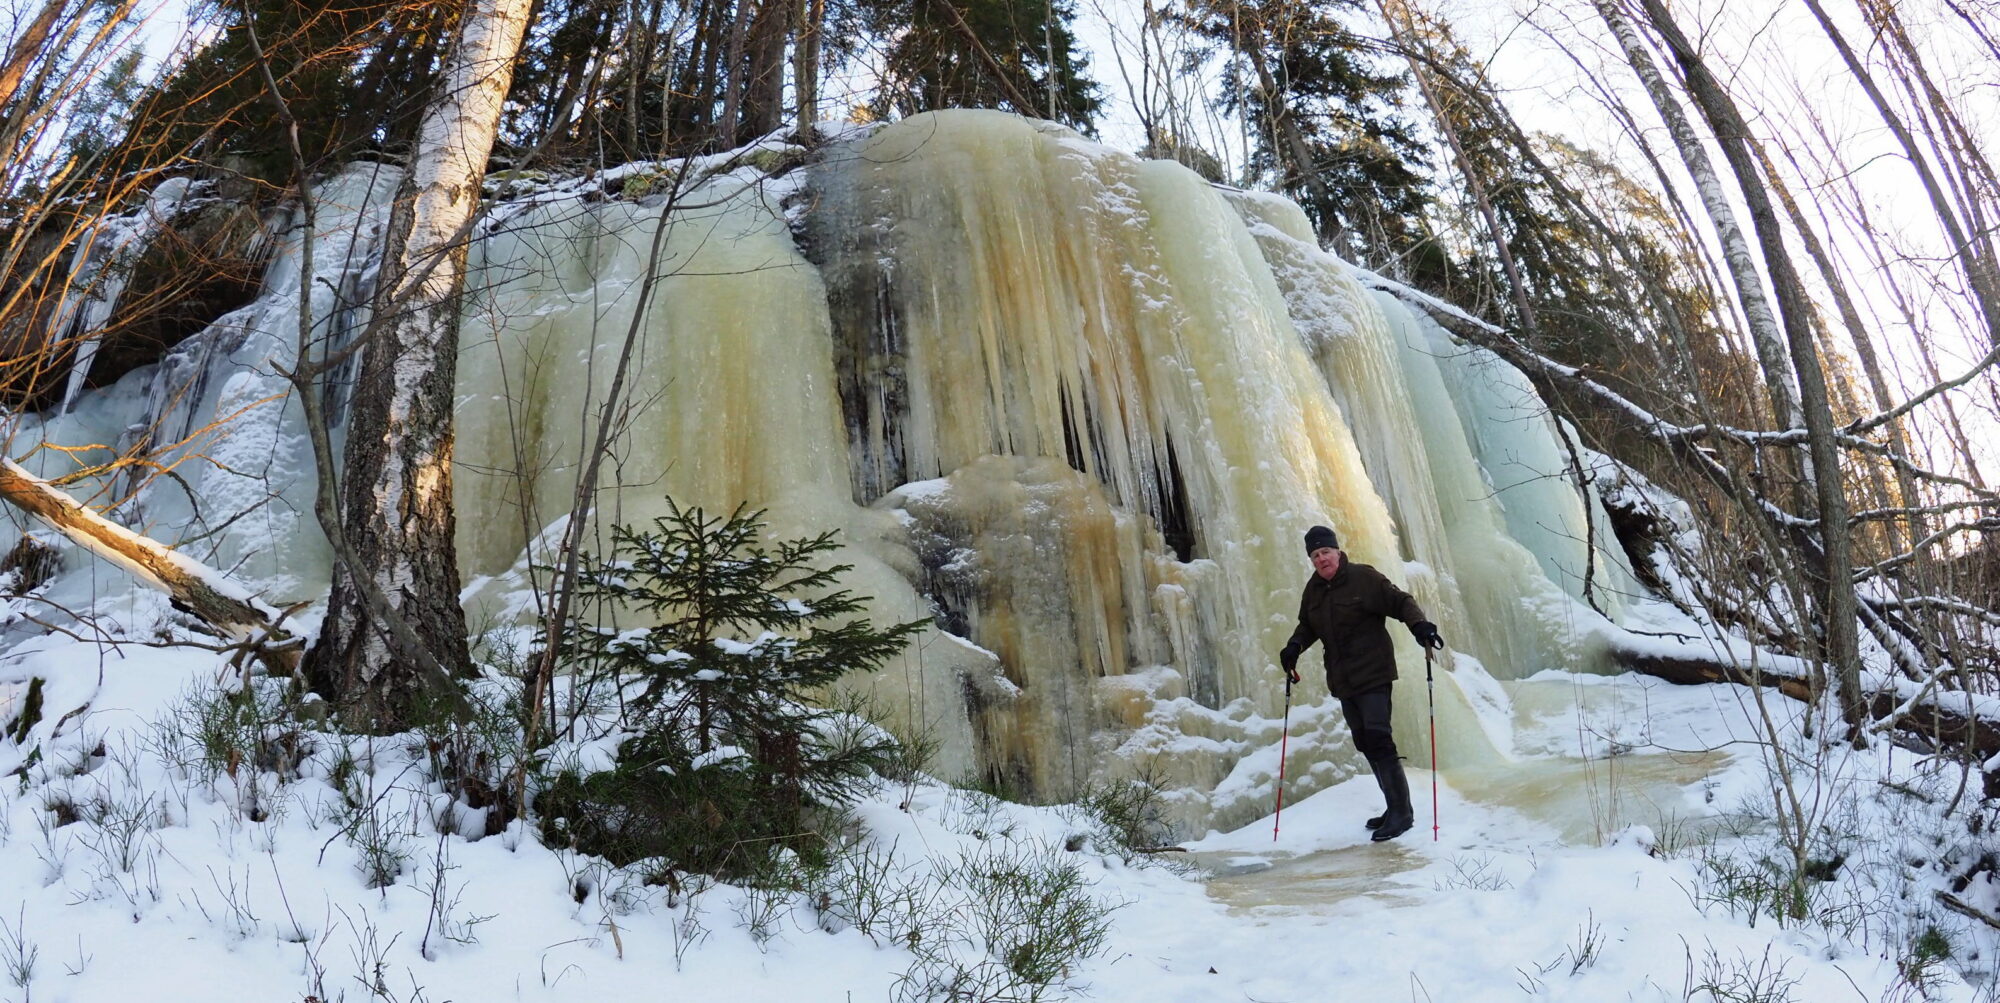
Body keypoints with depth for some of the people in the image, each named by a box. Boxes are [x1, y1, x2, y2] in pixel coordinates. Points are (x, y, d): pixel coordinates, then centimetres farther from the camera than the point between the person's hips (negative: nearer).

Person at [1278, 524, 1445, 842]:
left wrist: (1418, 624, -24)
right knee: (1365, 744, 9)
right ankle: (1395, 807, 19)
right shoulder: (1313, 589, 10)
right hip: (1343, 681, 7)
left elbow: (1400, 601, -7)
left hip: (1373, 674, -7)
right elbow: (1307, 625, 21)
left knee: (1378, 739, -14)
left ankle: (1401, 812, -7)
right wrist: (1295, 646, 3)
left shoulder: (1363, 577, -8)